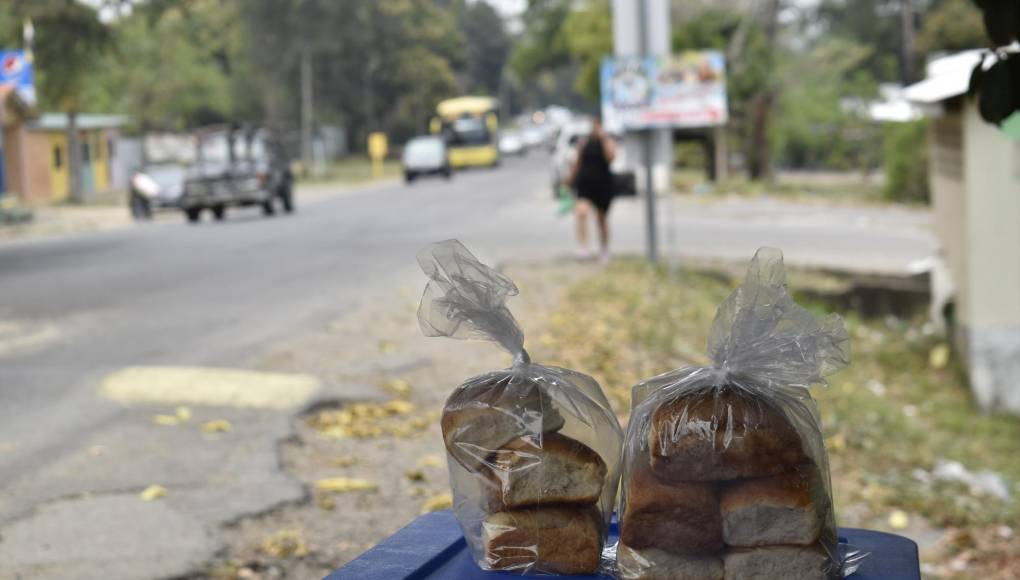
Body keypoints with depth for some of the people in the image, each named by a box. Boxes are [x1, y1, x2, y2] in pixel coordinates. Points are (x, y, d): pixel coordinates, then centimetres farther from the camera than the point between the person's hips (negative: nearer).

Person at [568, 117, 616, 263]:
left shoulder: (608, 141, -1)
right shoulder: (584, 142, 5)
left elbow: (610, 156, -21)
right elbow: (577, 163, 13)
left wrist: (603, 138, -20)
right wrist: (571, 181, 14)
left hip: (603, 184, 0)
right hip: (584, 184, 0)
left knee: (602, 218, 14)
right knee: (582, 211, -25)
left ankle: (604, 249, 33)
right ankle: (582, 247, -30)